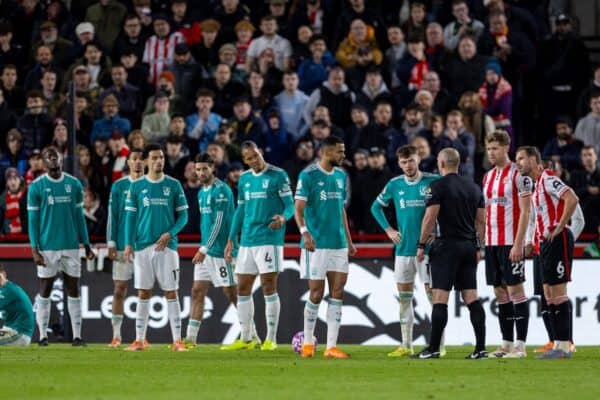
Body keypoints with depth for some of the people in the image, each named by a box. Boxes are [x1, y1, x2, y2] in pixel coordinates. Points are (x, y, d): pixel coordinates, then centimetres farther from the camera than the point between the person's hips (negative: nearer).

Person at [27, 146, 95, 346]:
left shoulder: (74, 185, 7)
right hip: (47, 247, -3)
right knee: (45, 292, 1)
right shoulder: (36, 187, -1)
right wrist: (35, 249, -8)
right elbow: (33, 220, -1)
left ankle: (77, 335, 5)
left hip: (71, 246, 3)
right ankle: (43, 335, 6)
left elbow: (79, 217, 12)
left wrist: (86, 245, 8)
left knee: (73, 291, 3)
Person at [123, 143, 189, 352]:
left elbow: (183, 216, 5)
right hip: (143, 246, 1)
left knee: (171, 293, -2)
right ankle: (139, 340, 8)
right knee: (143, 293, 4)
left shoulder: (173, 185, 3)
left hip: (167, 246, -1)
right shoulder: (136, 186, 5)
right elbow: (130, 216, 7)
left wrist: (170, 234, -11)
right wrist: (128, 244, -2)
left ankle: (177, 340, -2)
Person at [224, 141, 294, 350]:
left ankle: (271, 339, -2)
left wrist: (283, 217, -29)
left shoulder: (278, 175, -5)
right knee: (242, 289, 7)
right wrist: (231, 240, 16)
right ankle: (246, 339, 15)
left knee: (269, 288, -7)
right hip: (247, 241, 6)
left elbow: (290, 205, -6)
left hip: (270, 239, -6)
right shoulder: (244, 178, 13)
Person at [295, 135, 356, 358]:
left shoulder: (341, 176, 13)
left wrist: (349, 241, 19)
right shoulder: (308, 175, -7)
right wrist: (304, 233, -28)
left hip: (338, 244, 6)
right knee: (316, 294, -2)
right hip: (316, 244, -6)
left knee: (337, 293, -1)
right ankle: (308, 343, 14)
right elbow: (299, 209, -12)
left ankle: (331, 346, 1)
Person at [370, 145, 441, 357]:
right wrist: (388, 230, 8)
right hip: (403, 249, 4)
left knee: (432, 293, -6)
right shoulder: (395, 185, 6)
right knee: (404, 297, 7)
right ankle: (406, 345, 14)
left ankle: (439, 345, -2)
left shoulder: (433, 181, -6)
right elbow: (376, 207, 20)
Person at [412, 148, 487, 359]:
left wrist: (421, 245, -5)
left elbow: (430, 218, -12)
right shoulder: (474, 187, 12)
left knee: (440, 298, -6)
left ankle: (433, 348, -8)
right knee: (472, 298, 5)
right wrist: (477, 247, 18)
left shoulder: (438, 186, -7)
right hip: (468, 246, 6)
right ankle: (480, 348, 0)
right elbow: (481, 221, 13)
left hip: (446, 246, -6)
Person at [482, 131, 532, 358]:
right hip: (491, 243, 8)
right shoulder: (488, 177, 15)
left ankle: (520, 345, -6)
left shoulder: (518, 174, -8)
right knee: (500, 292, 8)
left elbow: (525, 212, -12)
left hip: (511, 243, -7)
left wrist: (518, 244, -18)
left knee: (515, 289, -7)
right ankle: (507, 344, 12)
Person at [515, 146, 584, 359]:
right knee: (549, 293, 9)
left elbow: (572, 199, -23)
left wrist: (559, 228, -20)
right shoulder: (536, 184, 18)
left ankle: (564, 347, -8)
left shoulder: (547, 178, -11)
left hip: (558, 240, -10)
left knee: (558, 291, -9)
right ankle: (558, 345, 11)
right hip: (546, 243, 10)